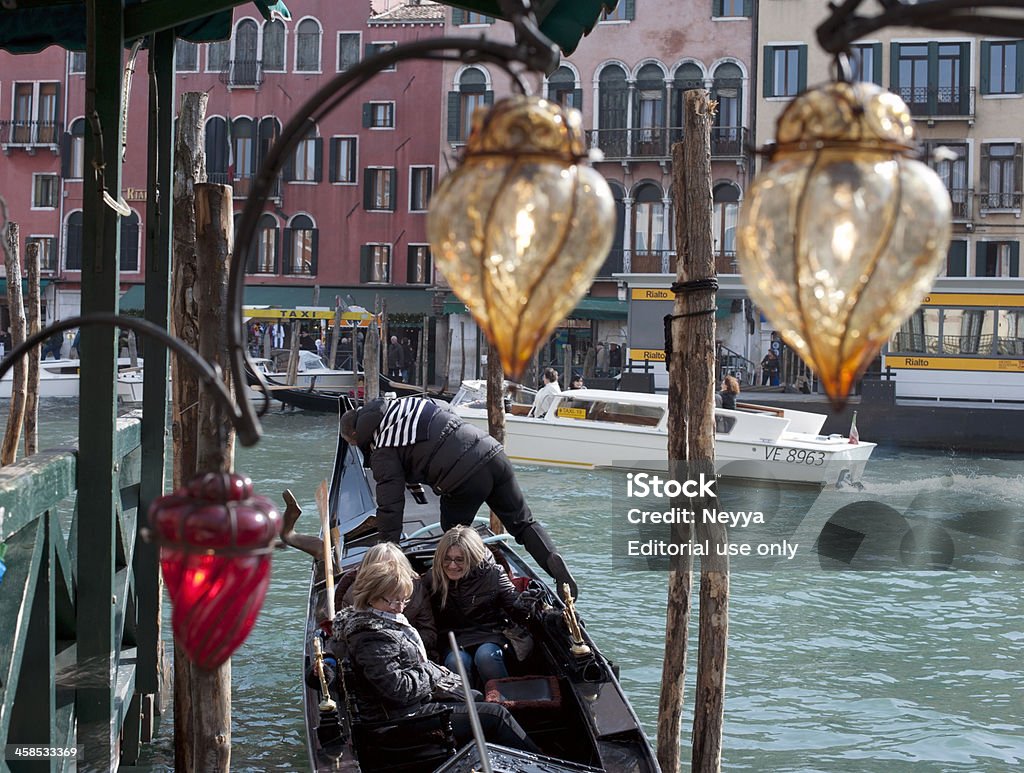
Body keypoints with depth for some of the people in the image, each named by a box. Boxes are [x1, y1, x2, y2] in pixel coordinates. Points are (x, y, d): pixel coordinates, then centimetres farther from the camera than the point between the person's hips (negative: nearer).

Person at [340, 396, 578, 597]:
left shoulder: (382, 451, 3)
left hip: (463, 477, -7)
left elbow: (390, 505, -2)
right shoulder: (403, 403, 23)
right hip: (492, 451, 7)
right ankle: (552, 558, -6)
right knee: (522, 523, 16)